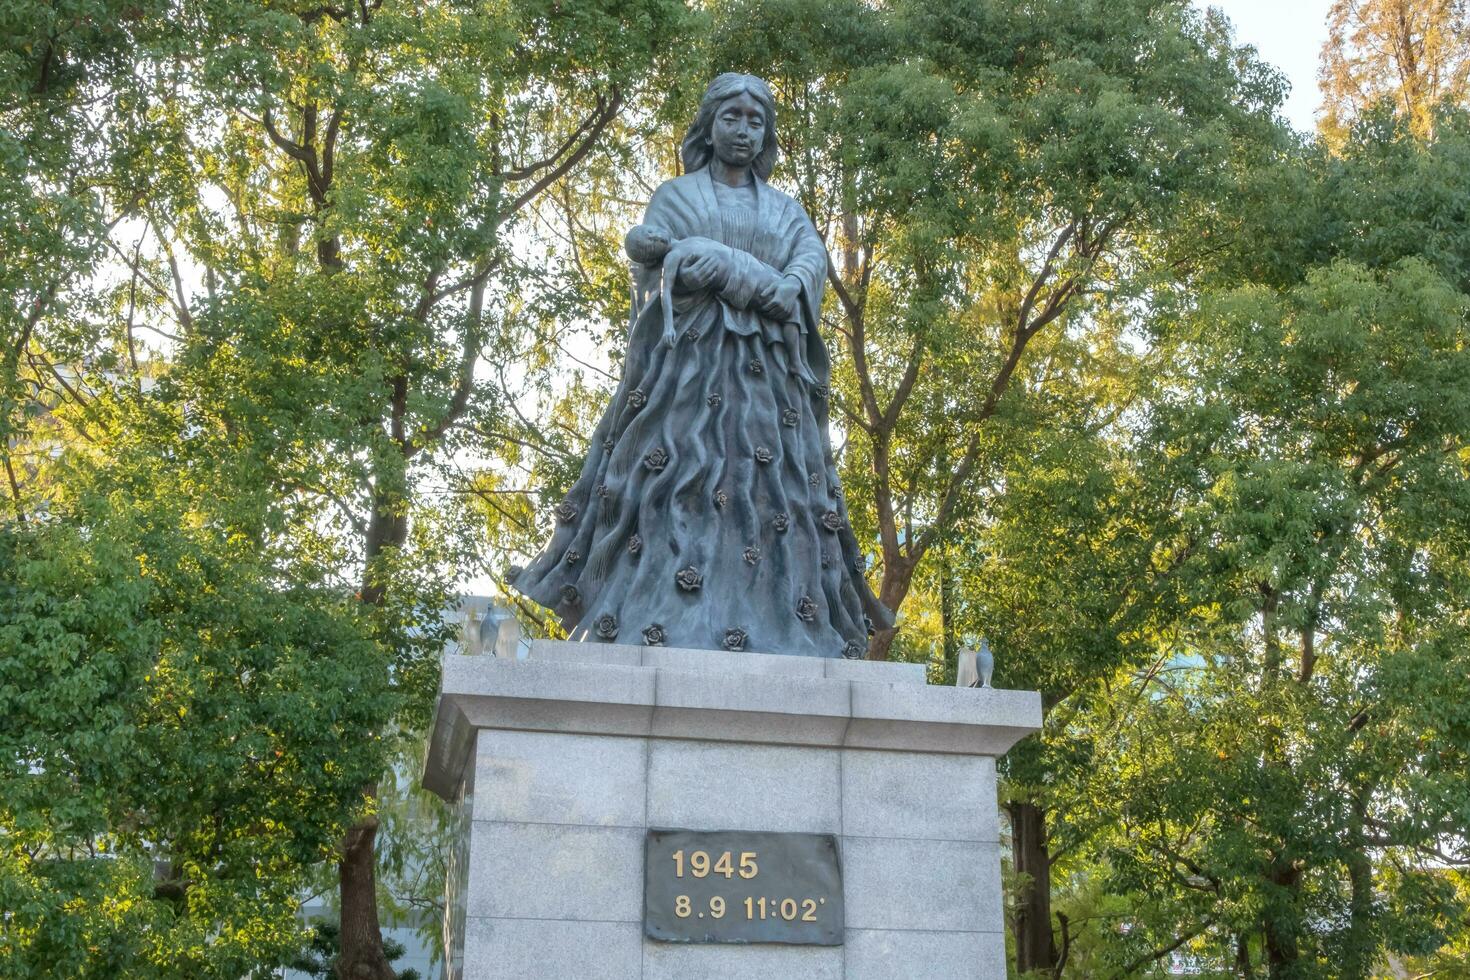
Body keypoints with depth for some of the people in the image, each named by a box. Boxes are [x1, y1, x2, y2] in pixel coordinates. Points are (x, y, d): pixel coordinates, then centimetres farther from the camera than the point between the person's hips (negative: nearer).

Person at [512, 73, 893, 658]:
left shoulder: (787, 212, 21)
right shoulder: (674, 197, 15)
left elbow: (810, 270, 0)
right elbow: (657, 277, -3)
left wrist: (702, 255, -12)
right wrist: (760, 276, -12)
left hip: (766, 375, 2)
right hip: (685, 365, -2)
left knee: (772, 497, -10)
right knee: (671, 490, -16)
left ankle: (768, 648, -15)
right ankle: (659, 639, -20)